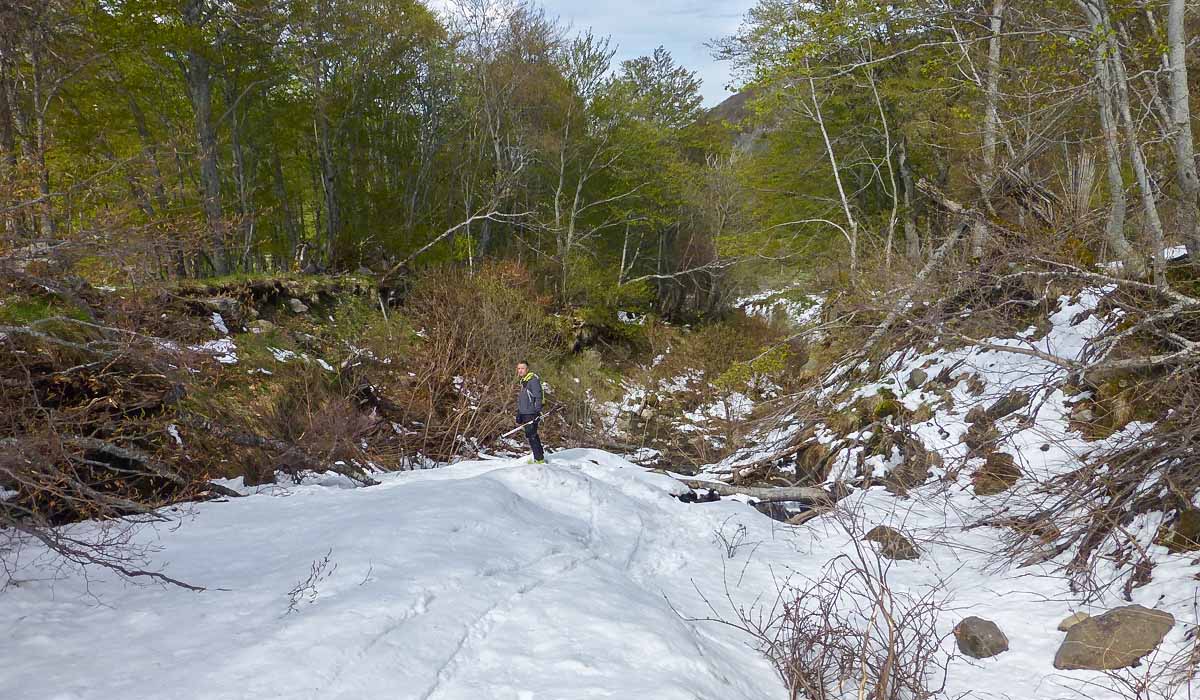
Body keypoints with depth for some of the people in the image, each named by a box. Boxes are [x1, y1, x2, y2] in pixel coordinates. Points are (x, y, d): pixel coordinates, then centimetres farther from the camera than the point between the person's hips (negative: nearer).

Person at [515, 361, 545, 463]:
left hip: (531, 413, -9)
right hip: (524, 414, 9)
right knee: (531, 435, 11)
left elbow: (538, 397, -15)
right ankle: (539, 457, 19)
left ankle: (539, 459, -4)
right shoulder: (522, 381, 19)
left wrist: (538, 411, -21)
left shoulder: (533, 379, -10)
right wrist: (518, 416, 22)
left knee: (531, 436, -9)